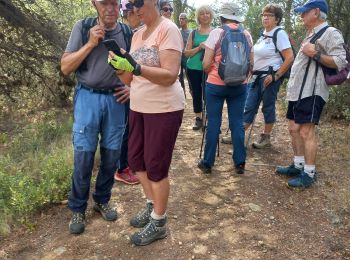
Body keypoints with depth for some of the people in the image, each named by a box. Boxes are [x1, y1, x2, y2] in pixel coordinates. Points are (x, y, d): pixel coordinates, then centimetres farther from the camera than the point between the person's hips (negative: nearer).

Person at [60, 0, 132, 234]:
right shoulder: (83, 27, -2)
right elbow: (65, 67, -5)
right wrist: (91, 43, -13)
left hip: (116, 99, 2)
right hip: (88, 98, -2)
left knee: (111, 155, 8)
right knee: (84, 156, 0)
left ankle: (102, 200, 29)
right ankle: (78, 209, 19)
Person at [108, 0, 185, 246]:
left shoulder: (168, 29, -13)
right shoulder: (137, 34, 11)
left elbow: (170, 76, -23)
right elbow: (130, 78, 9)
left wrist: (135, 67, -34)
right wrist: (120, 66, -13)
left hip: (164, 109, -8)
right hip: (138, 107, 8)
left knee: (156, 167, 1)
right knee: (136, 159, 16)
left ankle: (158, 223, 21)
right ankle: (153, 205, 38)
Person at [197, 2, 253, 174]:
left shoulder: (216, 33, -7)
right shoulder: (247, 35, 5)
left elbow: (206, 64, -8)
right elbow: (251, 62, 11)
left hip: (216, 84, -3)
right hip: (239, 85, 3)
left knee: (213, 123, 5)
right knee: (237, 123, 9)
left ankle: (207, 163, 14)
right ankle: (239, 163, 15)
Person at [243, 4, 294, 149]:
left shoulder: (279, 34, -10)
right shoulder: (264, 34, 13)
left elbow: (289, 58, -16)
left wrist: (276, 76, -18)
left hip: (270, 76, -7)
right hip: (257, 76, 7)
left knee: (268, 107, 4)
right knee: (249, 107, 7)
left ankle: (266, 138, 17)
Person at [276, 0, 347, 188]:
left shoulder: (331, 33, -8)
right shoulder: (311, 34, 21)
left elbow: (340, 62, -15)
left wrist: (315, 54, -22)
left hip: (312, 92, -10)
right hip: (298, 91, 10)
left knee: (306, 132, -10)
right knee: (294, 129, 11)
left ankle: (309, 174, -1)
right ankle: (298, 166, 23)